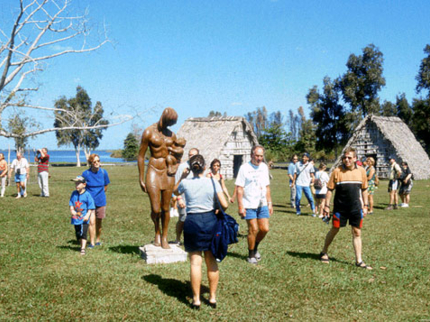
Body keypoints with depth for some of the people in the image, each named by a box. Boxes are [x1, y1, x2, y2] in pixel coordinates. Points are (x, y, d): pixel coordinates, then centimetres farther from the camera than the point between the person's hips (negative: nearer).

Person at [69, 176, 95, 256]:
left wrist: (88, 215, -18)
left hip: (84, 218, -5)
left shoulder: (87, 194, -9)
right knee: (78, 234, 13)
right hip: (76, 217, 5)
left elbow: (91, 207, -9)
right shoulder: (74, 193, 6)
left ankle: (83, 249, -7)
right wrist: (71, 210, -4)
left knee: (83, 233, -10)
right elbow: (71, 203, 14)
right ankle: (82, 245, 30)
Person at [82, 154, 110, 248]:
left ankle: (98, 240, 31)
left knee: (98, 222, 13)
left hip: (100, 201, 2)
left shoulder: (103, 172, -4)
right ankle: (92, 243, -7)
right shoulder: (86, 174, -11)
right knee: (92, 222, -12)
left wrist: (99, 194, 7)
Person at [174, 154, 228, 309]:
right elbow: (225, 205, -7)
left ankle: (196, 299, 7)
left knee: (195, 262, 4)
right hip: (210, 221, 1)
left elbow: (175, 191, 18)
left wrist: (182, 177, 15)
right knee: (212, 261, 12)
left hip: (192, 221, -1)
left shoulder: (185, 183, -5)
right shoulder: (213, 182, -6)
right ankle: (213, 297, 19)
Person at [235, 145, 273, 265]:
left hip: (262, 204, 5)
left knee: (264, 229, 1)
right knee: (253, 229, -4)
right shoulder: (244, 168, -8)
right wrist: (240, 206, -14)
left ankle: (255, 247, 28)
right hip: (249, 205, -5)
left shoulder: (264, 167, 9)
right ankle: (251, 255, 14)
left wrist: (270, 203, 14)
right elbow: (239, 188, -9)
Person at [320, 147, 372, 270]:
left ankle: (359, 261, 11)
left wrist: (365, 205, 9)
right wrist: (327, 206, -5)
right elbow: (330, 189, -2)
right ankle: (324, 253, 27)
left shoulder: (361, 171, 3)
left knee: (357, 233, 4)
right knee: (335, 230, 8)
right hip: (340, 208, -2)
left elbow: (364, 189, 12)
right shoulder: (337, 171, -6)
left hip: (356, 208, 2)